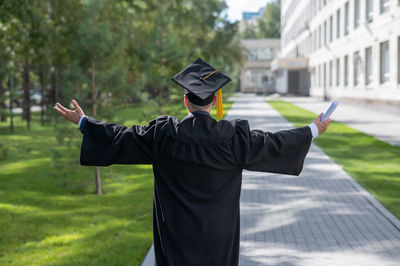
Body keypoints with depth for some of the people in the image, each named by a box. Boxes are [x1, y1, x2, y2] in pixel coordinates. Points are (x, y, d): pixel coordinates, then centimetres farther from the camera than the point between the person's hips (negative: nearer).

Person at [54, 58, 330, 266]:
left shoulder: (163, 134, -8)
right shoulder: (234, 136, -8)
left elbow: (120, 137, 0)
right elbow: (273, 144, 1)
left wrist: (83, 121, 13)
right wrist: (314, 130, 16)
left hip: (176, 236, 0)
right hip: (218, 236, 0)